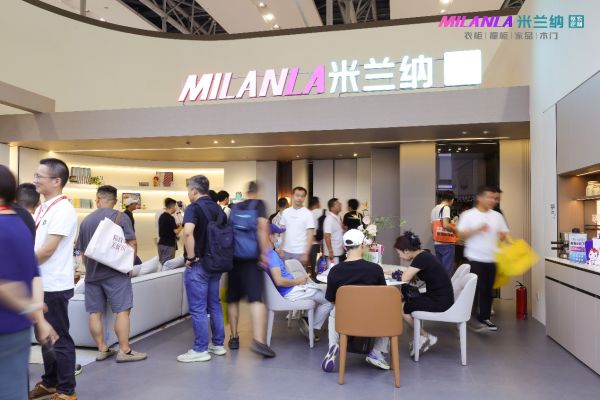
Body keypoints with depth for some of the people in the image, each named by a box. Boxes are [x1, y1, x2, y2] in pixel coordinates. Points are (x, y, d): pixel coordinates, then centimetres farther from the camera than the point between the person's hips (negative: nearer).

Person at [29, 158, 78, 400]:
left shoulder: (63, 210, -17)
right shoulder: (43, 207, 11)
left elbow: (47, 250, -20)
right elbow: (34, 243, 17)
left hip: (54, 286, -9)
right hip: (40, 284, 9)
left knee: (59, 339, 2)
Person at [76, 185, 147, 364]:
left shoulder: (86, 220, 9)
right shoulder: (120, 217, -6)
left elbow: (82, 251, 17)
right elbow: (132, 244, -12)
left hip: (92, 273, 5)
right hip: (115, 272, -5)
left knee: (95, 312, 9)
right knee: (122, 310, -1)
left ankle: (102, 349, 17)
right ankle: (124, 351, 0)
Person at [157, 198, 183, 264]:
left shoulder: (161, 216, 10)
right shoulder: (170, 218, -16)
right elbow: (176, 232, -17)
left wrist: (176, 225, 16)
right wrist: (181, 226, 0)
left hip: (161, 243, 9)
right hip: (169, 244, -9)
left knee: (161, 263, 12)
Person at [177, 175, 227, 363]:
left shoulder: (193, 208, -13)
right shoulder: (218, 208, 10)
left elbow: (188, 232, -31)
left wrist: (191, 257, -21)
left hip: (198, 265, -7)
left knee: (198, 309, 1)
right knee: (214, 305, 15)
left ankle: (200, 350, 7)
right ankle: (218, 344, 23)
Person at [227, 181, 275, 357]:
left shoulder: (234, 208, 15)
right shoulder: (259, 204, 2)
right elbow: (262, 228, -12)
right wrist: (264, 252, -13)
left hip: (233, 256, 5)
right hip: (251, 257, -4)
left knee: (233, 298, 12)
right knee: (256, 297, -11)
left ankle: (234, 337, 19)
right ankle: (258, 340, -23)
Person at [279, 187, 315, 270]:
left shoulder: (307, 214, -6)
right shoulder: (286, 212, 6)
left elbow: (310, 236, -8)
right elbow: (282, 232, 10)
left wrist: (306, 254, -14)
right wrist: (281, 249, 4)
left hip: (300, 252, -4)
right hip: (286, 251, 4)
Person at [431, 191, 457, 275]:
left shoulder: (434, 209, 14)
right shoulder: (446, 208, -10)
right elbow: (445, 225, -23)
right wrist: (455, 230, -7)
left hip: (437, 243, 8)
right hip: (446, 243, -8)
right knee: (447, 270, -4)